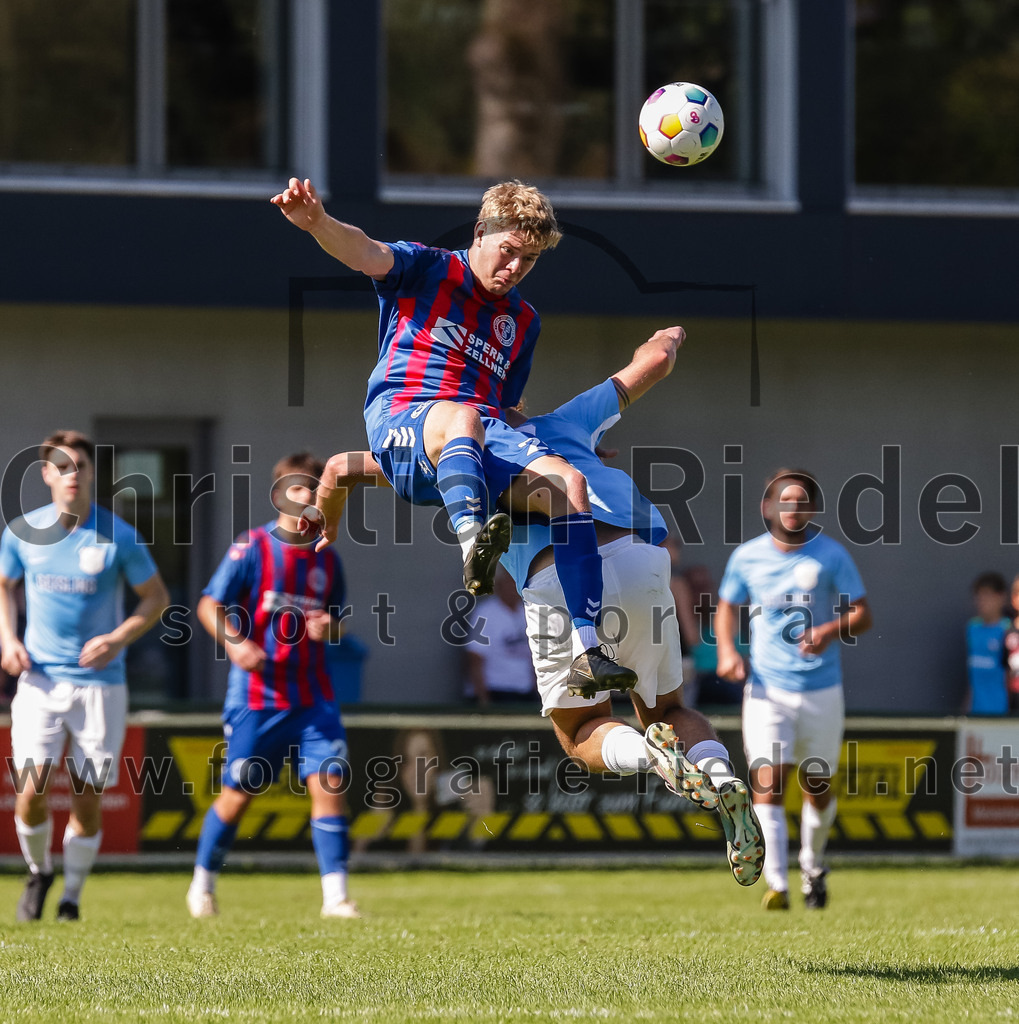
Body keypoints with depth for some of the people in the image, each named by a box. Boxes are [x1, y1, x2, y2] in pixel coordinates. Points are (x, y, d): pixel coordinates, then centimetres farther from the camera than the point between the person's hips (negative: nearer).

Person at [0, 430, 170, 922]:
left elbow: (156, 596, 3)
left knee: (88, 798, 0)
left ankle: (72, 895, 20)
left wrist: (118, 638, -12)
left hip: (100, 683, -1)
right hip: (40, 678, 1)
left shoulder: (118, 536, -6)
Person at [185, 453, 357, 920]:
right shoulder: (252, 548, -5)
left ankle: (335, 895, -9)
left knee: (330, 783, -10)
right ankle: (202, 884, 23)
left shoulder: (326, 559, 10)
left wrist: (327, 628, -4)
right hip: (256, 694, -4)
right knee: (238, 794, 3)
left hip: (312, 697, 4)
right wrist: (235, 642, -22)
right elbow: (209, 605, -4)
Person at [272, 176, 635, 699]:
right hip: (401, 422, -5)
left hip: (486, 436, 5)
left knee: (569, 483, -24)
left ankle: (587, 652, -32)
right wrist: (317, 222, -31)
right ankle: (473, 544, -72)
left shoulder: (523, 321, 27)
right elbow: (366, 254, -10)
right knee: (461, 418, -41)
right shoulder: (426, 269, 11)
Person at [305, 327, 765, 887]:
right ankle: (723, 778, -11)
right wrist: (665, 338, 66)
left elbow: (342, 467, 31)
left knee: (581, 733, 16)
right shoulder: (561, 424, 33)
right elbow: (656, 360, 43)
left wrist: (327, 521, 52)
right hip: (640, 561, 3)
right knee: (666, 710, 22)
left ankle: (650, 753, -20)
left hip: (556, 579, -3)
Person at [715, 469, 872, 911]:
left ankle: (813, 866, 38)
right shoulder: (746, 557, 3)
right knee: (768, 787, -15)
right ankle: (776, 886, -20)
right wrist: (726, 649, -1)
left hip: (822, 691, 0)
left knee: (817, 788, 10)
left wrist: (831, 630, -20)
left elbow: (862, 612, 0)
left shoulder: (831, 555, -2)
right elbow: (728, 606, 17)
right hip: (767, 689, 0)